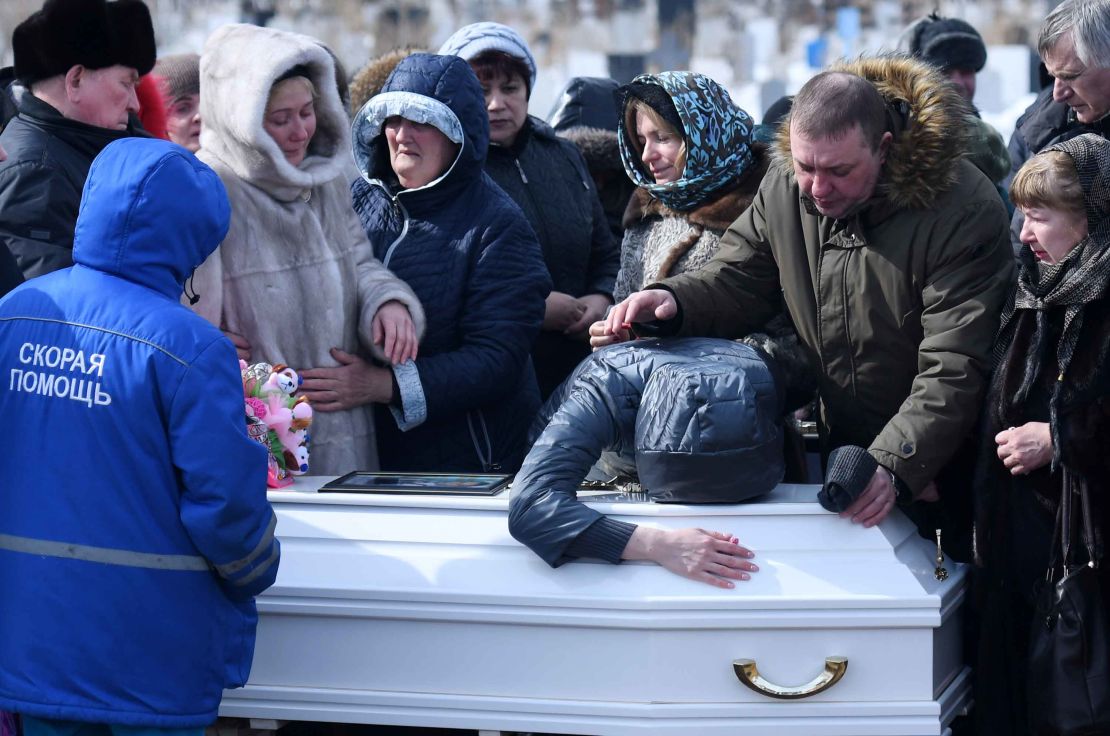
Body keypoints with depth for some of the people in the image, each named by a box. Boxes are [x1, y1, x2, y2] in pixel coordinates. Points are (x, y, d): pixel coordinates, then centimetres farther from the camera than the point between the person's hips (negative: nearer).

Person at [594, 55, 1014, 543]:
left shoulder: (963, 212, -25)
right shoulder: (784, 190, -6)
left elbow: (952, 370, -29)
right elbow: (736, 282, 6)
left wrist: (894, 466, -39)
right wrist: (673, 301, -17)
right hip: (837, 450, 5)